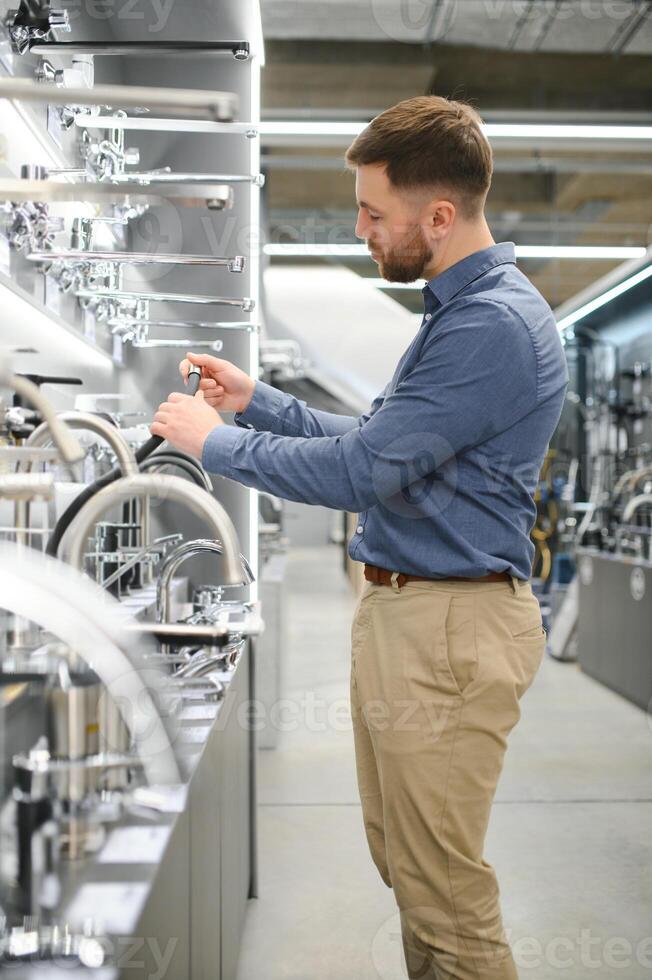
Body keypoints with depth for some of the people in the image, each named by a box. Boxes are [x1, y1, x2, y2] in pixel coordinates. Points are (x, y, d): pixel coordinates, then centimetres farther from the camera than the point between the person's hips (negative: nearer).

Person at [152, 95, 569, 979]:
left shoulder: (494, 324, -19)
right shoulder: (460, 308, 16)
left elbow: (364, 472, -21)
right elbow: (379, 441, 17)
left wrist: (217, 442, -8)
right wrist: (258, 400, 12)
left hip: (448, 630, -10)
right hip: (403, 609, 10)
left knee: (444, 892, 2)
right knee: (402, 864, 20)